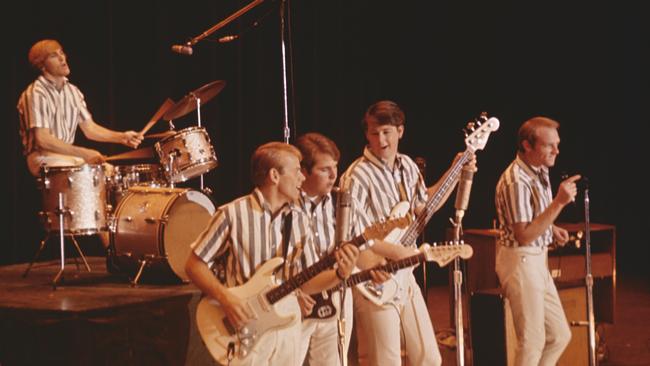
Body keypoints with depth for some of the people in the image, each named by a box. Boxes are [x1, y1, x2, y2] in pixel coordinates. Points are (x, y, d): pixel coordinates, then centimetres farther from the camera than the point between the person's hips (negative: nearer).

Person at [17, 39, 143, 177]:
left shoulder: (72, 91, 11)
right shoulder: (35, 94, -14)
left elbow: (89, 128, 11)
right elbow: (42, 140, -21)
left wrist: (122, 137, -5)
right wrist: (83, 153, -24)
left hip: (69, 154, 8)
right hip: (43, 159, -7)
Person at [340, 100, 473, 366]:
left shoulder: (407, 166, 8)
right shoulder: (358, 176, -17)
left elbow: (423, 206, 21)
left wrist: (457, 172, 15)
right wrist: (373, 264, -33)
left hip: (404, 273, 8)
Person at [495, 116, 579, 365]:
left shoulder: (540, 170, 7)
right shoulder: (516, 181, -23)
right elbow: (523, 236, -26)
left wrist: (552, 229, 6)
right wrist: (558, 203, -30)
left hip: (537, 261, 9)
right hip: (520, 262, -9)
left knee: (560, 335, 13)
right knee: (532, 342, -1)